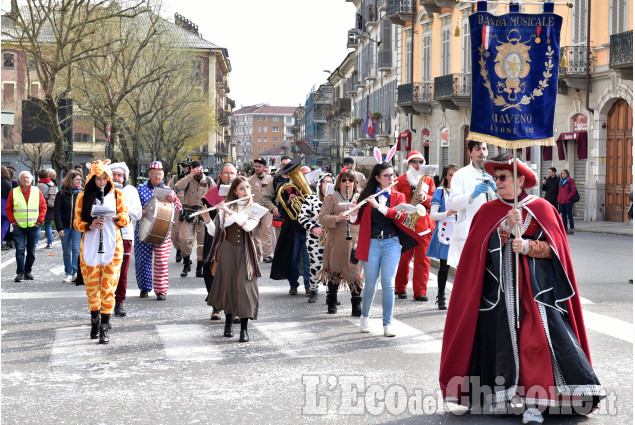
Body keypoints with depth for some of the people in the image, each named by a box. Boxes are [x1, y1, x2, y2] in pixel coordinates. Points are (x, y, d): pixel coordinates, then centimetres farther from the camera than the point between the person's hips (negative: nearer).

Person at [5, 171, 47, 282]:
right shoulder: (13, 192, 2)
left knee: (31, 251, 6)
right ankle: (20, 273, -7)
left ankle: (28, 271, 16)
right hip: (19, 226, -1)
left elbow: (43, 207, 8)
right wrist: (12, 220, -2)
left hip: (33, 226, 1)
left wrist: (40, 220, -1)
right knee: (20, 249, -8)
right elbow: (8, 208, 7)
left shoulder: (37, 192, 5)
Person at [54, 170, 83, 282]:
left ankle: (75, 272, -16)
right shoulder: (61, 194, 1)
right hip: (65, 227, 1)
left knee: (76, 248, -13)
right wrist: (59, 228, -8)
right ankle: (68, 273, 15)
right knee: (66, 251, 7)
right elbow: (57, 212, -1)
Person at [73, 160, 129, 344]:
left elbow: (125, 220, 7)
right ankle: (95, 320, 25)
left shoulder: (117, 195, 7)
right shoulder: (83, 196, 6)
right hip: (90, 246, 1)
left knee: (108, 286, -5)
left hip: (112, 246, -1)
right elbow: (77, 222, 5)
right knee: (92, 286, 4)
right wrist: (90, 225, -15)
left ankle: (104, 328, -2)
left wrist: (115, 216, -14)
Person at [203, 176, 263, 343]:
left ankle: (244, 328, -7)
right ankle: (228, 324, 22)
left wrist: (231, 212, -22)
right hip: (227, 250, 2)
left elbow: (249, 226, -17)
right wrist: (207, 219, -15)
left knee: (244, 286, -9)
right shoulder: (225, 208, 6)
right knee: (228, 284, 6)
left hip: (245, 251, -2)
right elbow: (214, 231, 4)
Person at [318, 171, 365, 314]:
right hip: (336, 241, -1)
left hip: (357, 241, 1)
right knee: (334, 272, 4)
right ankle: (331, 303, 18)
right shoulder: (331, 198, 6)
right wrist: (337, 218, -20)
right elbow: (322, 218, -3)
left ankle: (357, 306, 2)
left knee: (356, 273, -3)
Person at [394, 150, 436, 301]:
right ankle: (400, 288, 18)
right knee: (403, 258, 1)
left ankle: (420, 291, 0)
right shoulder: (400, 180, 7)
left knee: (423, 259, -3)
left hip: (424, 225, 2)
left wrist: (425, 198, -12)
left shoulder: (428, 180, 14)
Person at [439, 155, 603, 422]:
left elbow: (552, 246, 2)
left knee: (539, 338, -14)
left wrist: (527, 246, -15)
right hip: (499, 288, 2)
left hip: (536, 287, -2)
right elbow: (482, 247, -2)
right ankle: (499, 396, 9)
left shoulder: (541, 208, 6)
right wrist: (506, 226, -14)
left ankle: (535, 402, -13)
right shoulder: (488, 212, 10)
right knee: (500, 337, -2)